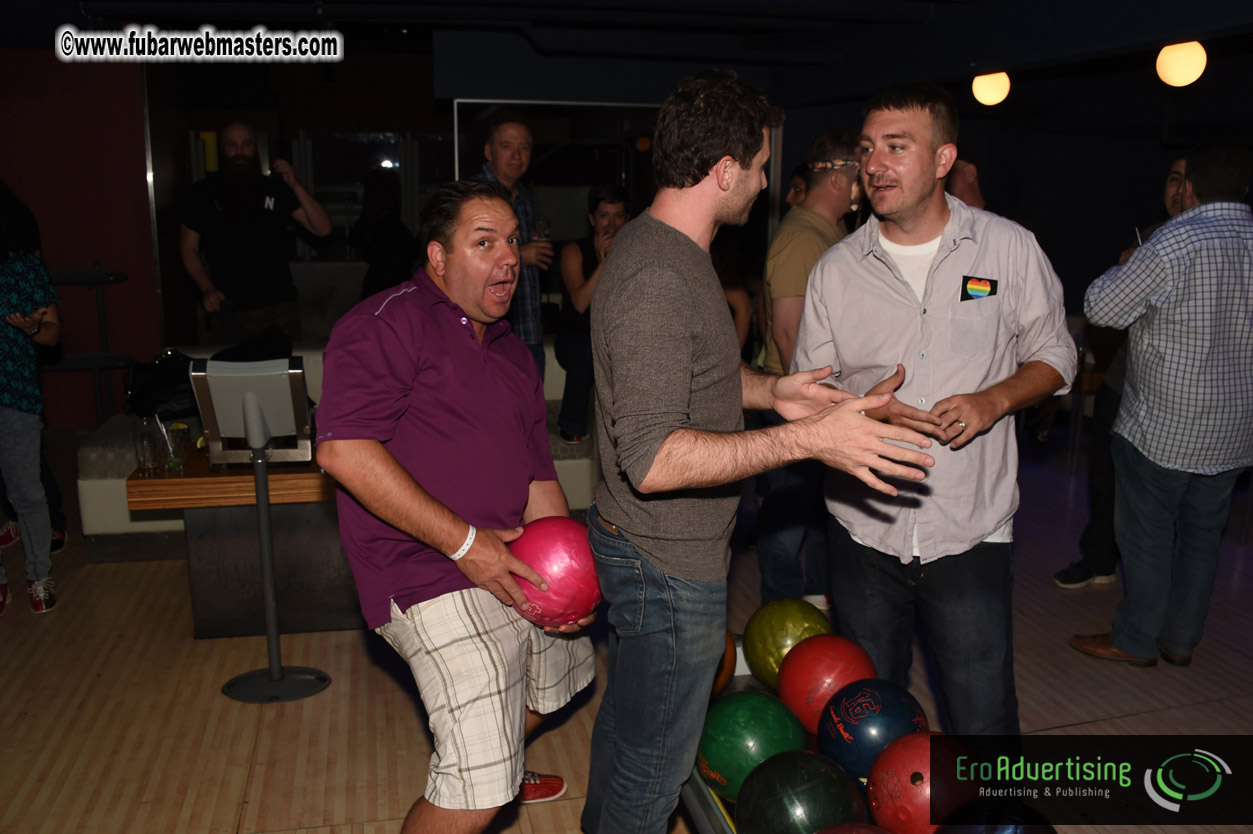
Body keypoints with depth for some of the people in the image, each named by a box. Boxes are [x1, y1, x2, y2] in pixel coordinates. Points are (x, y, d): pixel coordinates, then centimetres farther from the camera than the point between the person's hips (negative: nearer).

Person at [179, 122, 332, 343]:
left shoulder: (277, 189, 5)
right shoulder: (201, 194, 5)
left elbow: (322, 229, -3)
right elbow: (188, 248, 7)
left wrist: (295, 186, -13)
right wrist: (207, 289, -8)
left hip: (281, 306, 1)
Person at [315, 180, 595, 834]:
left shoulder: (509, 350, 16)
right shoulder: (389, 324, -12)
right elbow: (344, 451, -24)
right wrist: (463, 541, -23)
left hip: (510, 564, 10)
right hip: (436, 582, -9)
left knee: (557, 666, 31)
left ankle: (499, 771, 58)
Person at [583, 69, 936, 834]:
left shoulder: (663, 249, 7)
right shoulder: (657, 278, -27)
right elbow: (652, 458, -32)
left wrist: (768, 391, 6)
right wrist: (807, 439, -32)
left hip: (639, 543, 11)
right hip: (668, 564, -10)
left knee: (627, 712, 29)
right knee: (655, 765, 10)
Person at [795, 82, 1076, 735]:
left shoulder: (1010, 249, -1)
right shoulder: (836, 269, 1)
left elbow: (1054, 356, 8)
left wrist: (993, 400, -13)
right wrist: (864, 412, -16)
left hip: (972, 531, -1)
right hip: (864, 528, 2)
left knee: (983, 720, 3)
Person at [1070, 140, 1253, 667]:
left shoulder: (1177, 241, -18)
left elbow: (1100, 308, -16)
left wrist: (1124, 268, 4)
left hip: (1163, 426, -6)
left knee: (1146, 534, 6)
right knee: (1203, 533, 16)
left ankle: (1135, 640, 18)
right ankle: (1181, 641, 27)